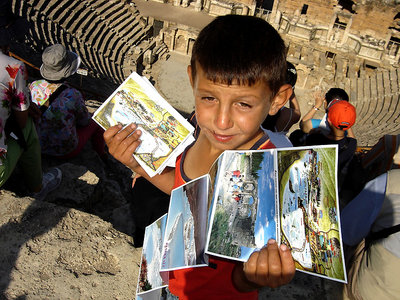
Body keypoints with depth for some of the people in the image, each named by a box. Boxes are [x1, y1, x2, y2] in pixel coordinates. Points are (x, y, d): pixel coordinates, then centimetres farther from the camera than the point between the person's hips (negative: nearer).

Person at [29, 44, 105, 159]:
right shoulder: (73, 95, -30)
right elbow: (84, 121, -12)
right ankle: (101, 155, 45)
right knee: (95, 123, 20)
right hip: (65, 151, -5)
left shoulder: (33, 86, -15)